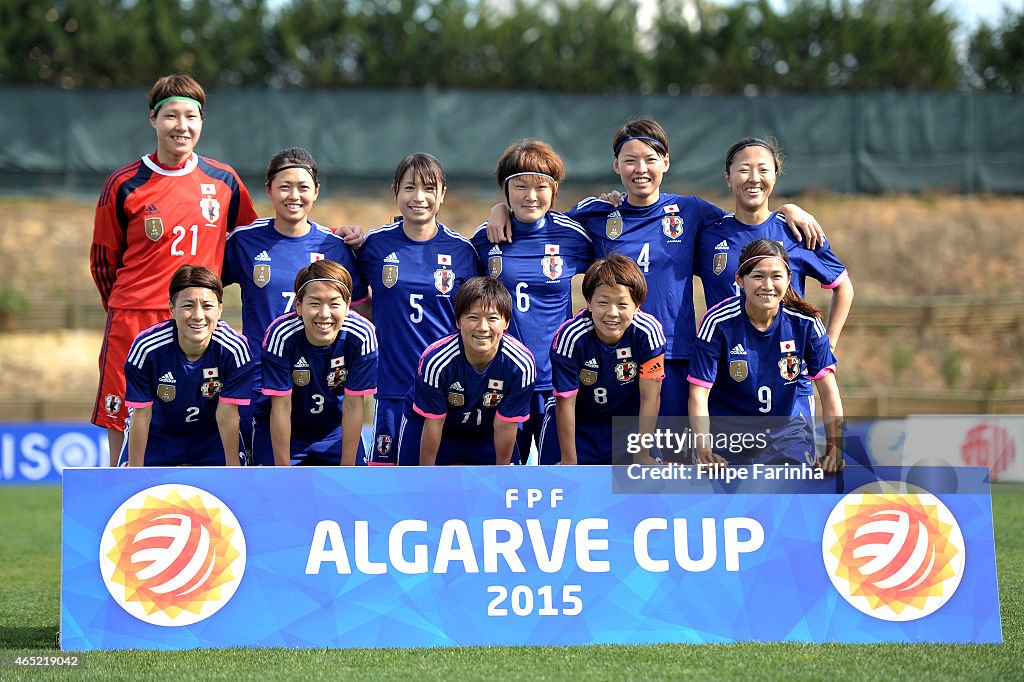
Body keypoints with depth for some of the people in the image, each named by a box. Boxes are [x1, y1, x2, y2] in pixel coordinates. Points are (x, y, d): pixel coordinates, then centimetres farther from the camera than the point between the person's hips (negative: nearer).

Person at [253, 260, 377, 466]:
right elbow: (281, 408, -22)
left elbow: (353, 406, -16)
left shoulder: (360, 336, -24)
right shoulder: (281, 334, -28)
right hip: (277, 431, -2)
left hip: (335, 430, 2)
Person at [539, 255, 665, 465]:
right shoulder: (570, 337, -28)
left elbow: (650, 398, -16)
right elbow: (565, 403, -20)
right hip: (578, 421, -1)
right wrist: (569, 462, -14)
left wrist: (642, 456, -12)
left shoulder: (648, 332, -25)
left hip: (628, 419, 1)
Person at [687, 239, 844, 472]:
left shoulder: (805, 323, -7)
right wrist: (704, 451, -30)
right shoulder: (719, 322, -13)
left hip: (788, 428, 2)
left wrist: (834, 449, -17)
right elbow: (699, 393, -16)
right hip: (728, 429, -2)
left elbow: (828, 391, -5)